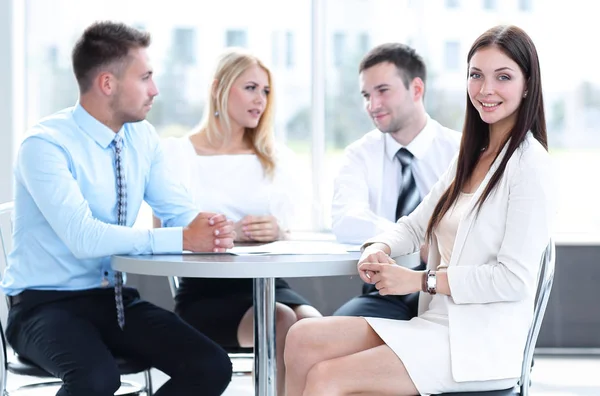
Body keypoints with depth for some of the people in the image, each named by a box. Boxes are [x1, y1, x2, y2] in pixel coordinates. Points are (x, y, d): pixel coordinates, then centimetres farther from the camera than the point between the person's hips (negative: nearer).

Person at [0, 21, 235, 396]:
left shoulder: (142, 136, 4)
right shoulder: (45, 144, -17)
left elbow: (179, 210, 4)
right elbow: (83, 236, -28)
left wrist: (211, 230, -20)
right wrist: (181, 239, -31)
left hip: (116, 299, 6)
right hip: (46, 303, -6)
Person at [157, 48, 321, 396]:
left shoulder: (277, 160, 18)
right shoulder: (178, 153, 4)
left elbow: (285, 235, 15)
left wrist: (277, 233, -11)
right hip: (204, 290, -3)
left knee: (314, 325, -31)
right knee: (282, 322, -33)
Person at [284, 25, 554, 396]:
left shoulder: (528, 164, -10)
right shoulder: (471, 158, 17)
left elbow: (515, 279, -16)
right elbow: (414, 226, 21)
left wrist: (422, 280, -14)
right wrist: (379, 248, -3)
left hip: (483, 342, -8)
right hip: (439, 323, 8)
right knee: (304, 337, -9)